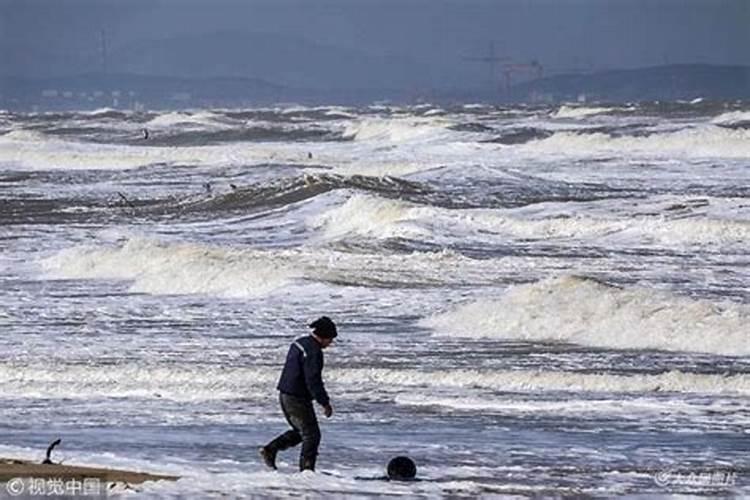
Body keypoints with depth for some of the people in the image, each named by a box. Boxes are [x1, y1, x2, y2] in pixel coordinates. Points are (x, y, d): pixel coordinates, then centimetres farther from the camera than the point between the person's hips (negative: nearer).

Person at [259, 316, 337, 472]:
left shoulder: (299, 343, 12)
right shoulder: (313, 352, -20)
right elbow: (313, 381, -24)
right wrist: (325, 403, -18)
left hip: (285, 395, 9)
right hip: (298, 399, -9)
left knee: (299, 432, 23)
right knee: (311, 434, 0)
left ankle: (270, 450, 15)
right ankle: (306, 469, 0)